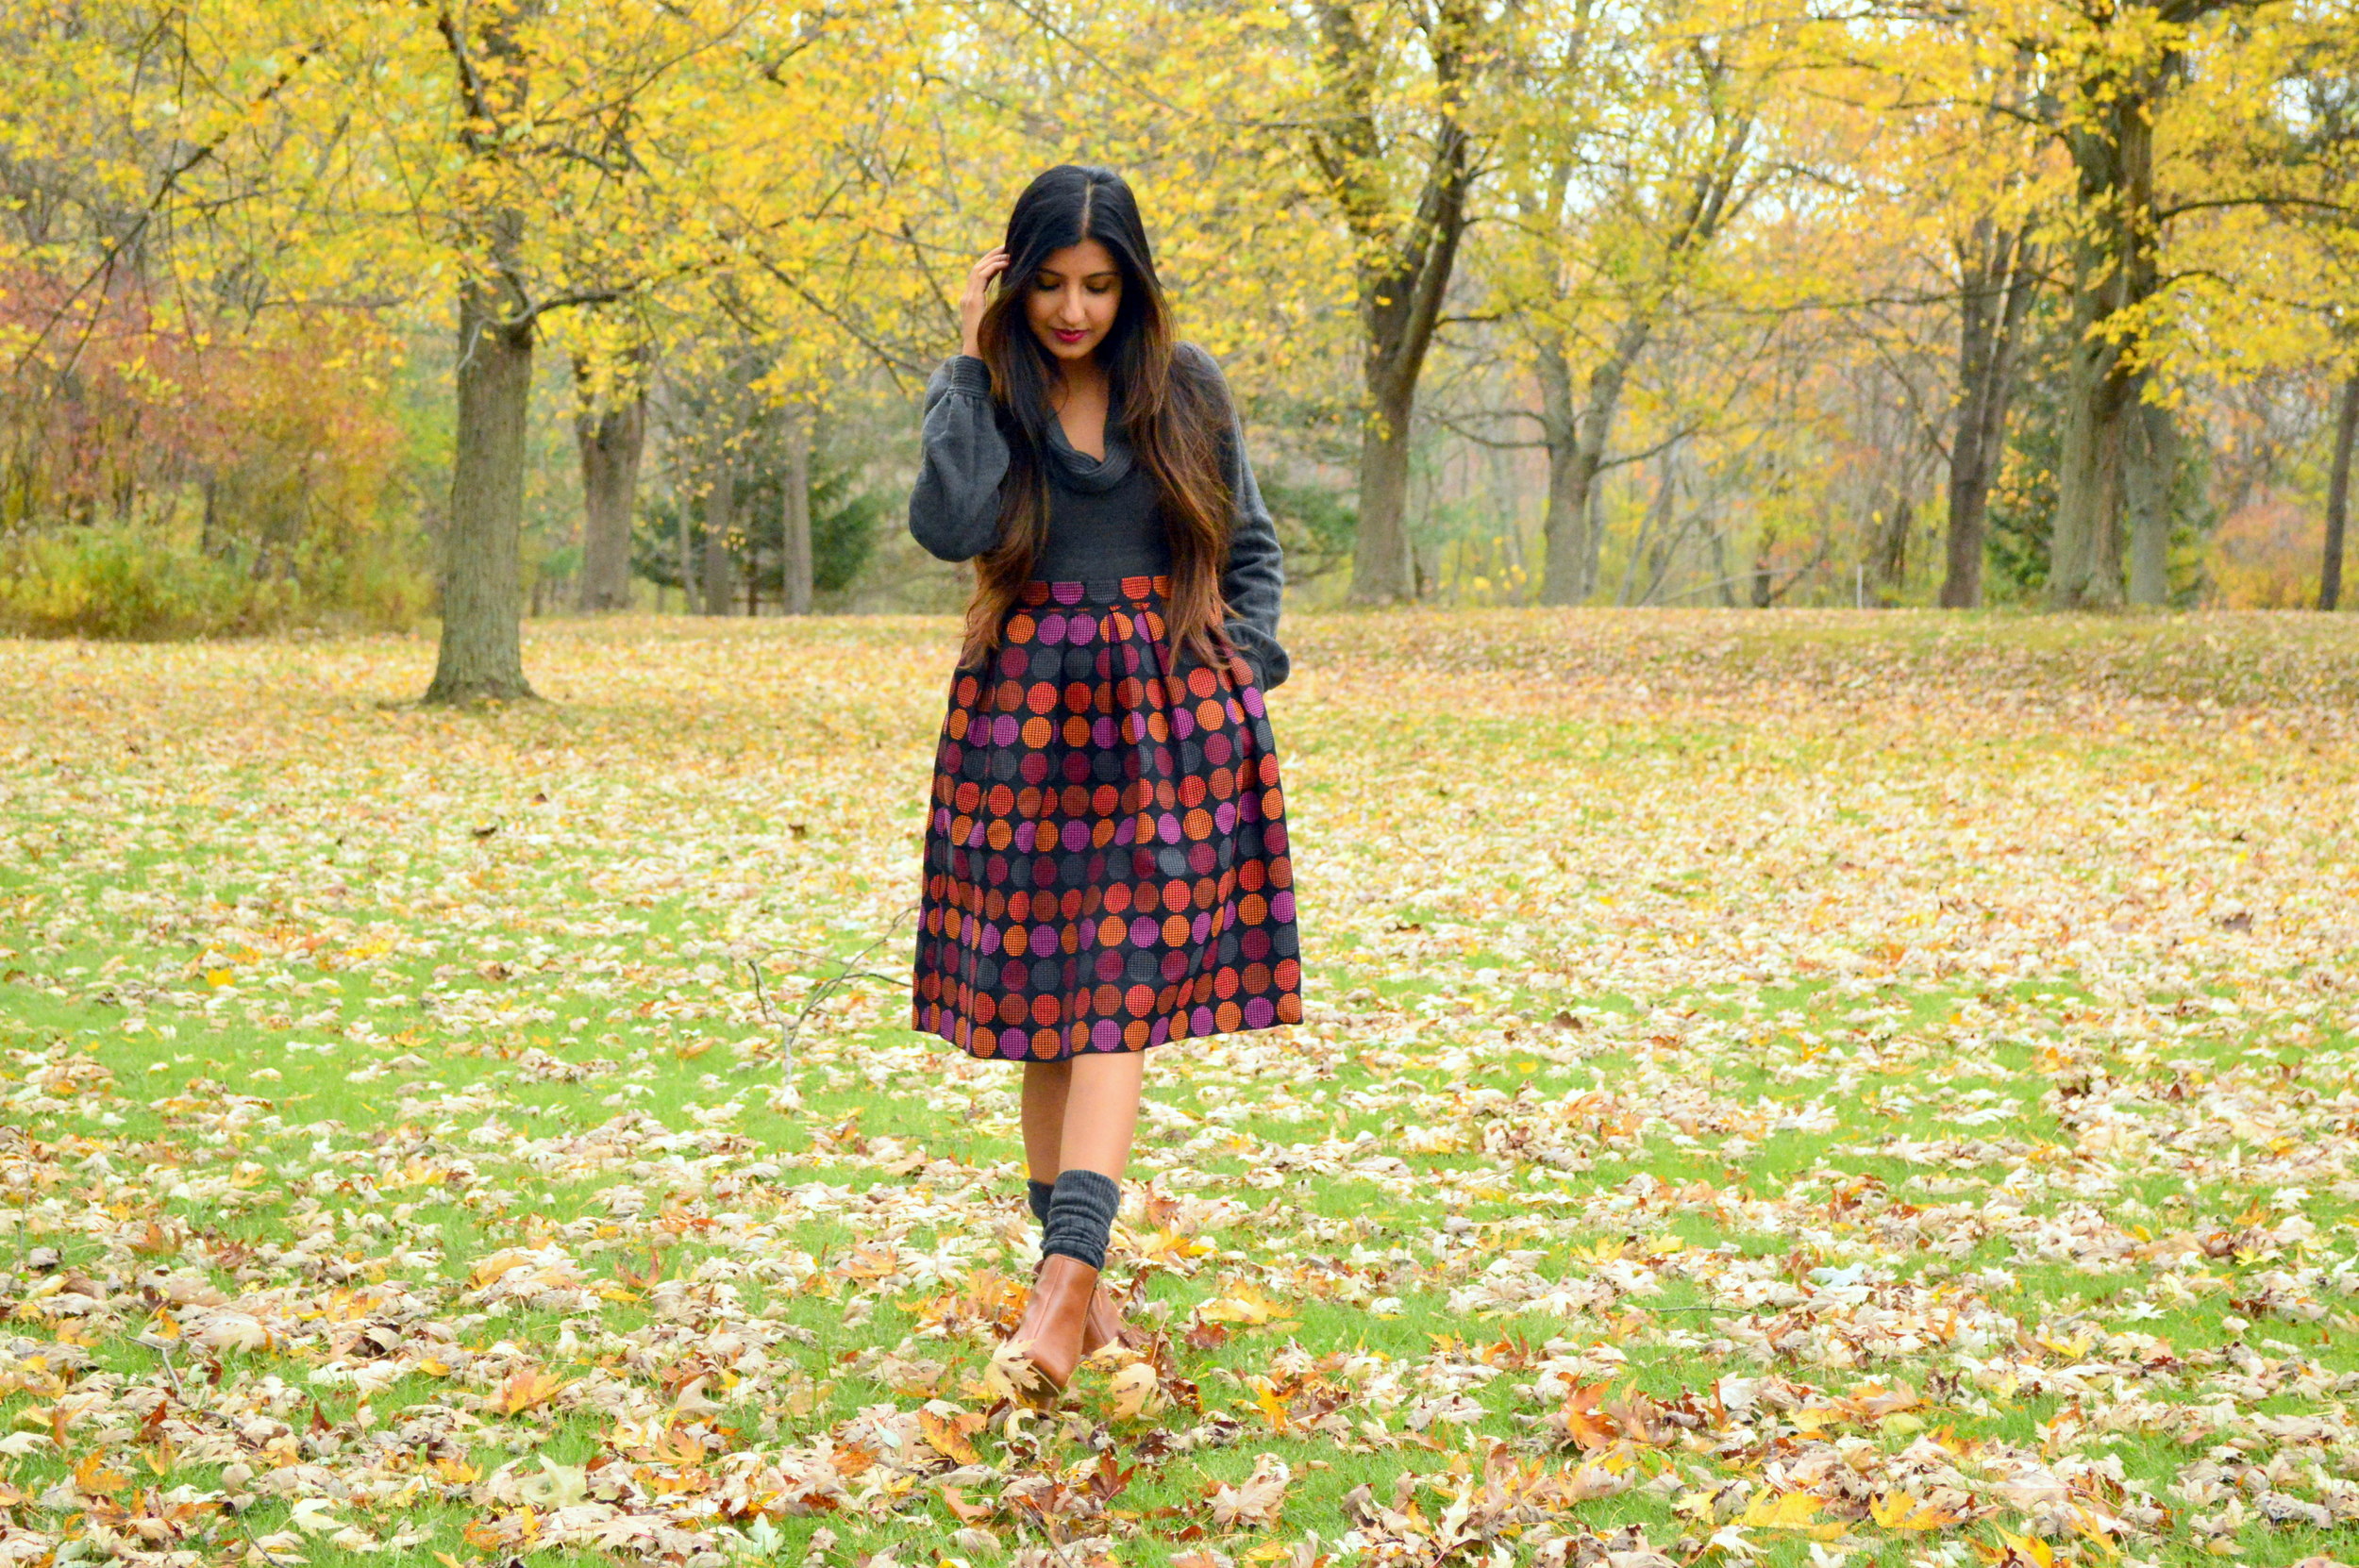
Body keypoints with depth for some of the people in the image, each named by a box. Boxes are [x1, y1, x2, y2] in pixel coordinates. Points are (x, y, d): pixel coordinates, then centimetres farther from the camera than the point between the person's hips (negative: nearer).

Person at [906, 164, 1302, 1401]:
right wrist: (974, 365, -12)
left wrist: (1246, 669, 2)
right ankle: (1077, 1279, 12)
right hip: (1027, 714, 1)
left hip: (1169, 710, 0)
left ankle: (1068, 1273, -20)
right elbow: (949, 528, -17)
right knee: (1044, 997, 3)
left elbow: (1251, 548, 16)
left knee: (1121, 988, -11)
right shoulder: (977, 390, 3)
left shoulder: (1186, 388, 6)